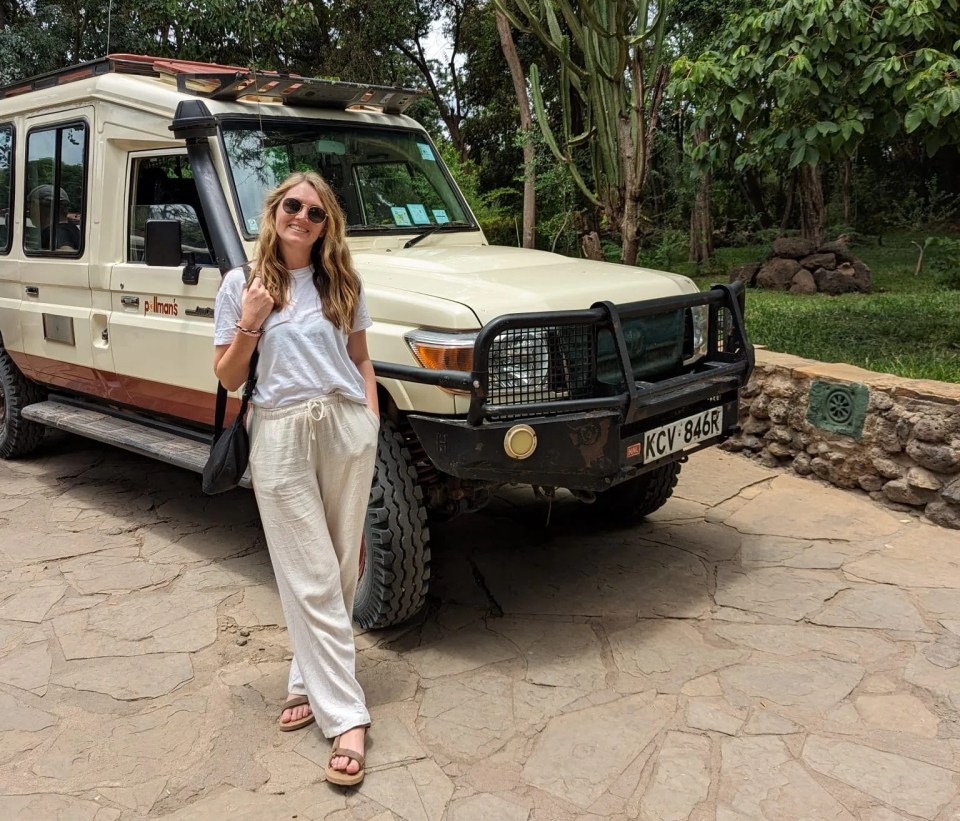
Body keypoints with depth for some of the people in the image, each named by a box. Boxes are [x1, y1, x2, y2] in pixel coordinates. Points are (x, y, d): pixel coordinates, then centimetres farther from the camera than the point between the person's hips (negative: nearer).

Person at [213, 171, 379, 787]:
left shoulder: (342, 282, 9)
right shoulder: (242, 284, 3)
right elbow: (228, 378, 4)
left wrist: (371, 422, 2)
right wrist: (249, 324, -12)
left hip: (347, 425, 3)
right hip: (281, 433, -2)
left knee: (341, 569, 8)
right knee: (313, 580, -1)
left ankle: (310, 680, 27)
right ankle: (346, 716, 4)